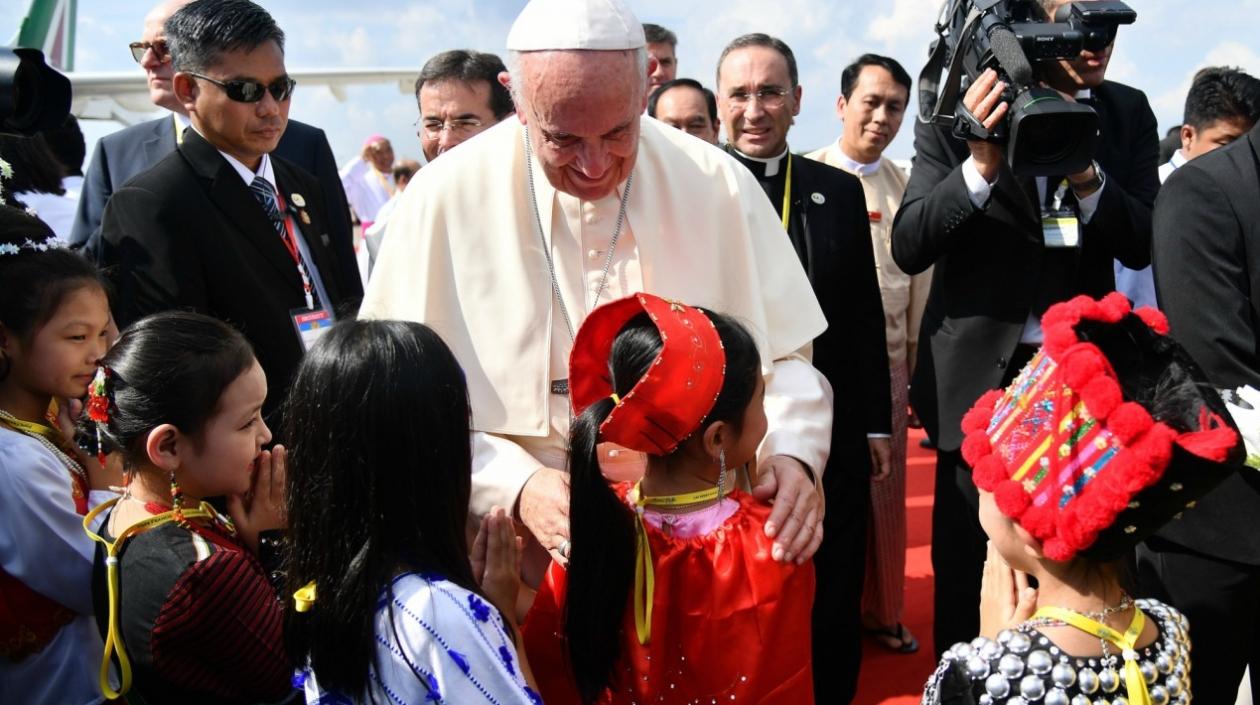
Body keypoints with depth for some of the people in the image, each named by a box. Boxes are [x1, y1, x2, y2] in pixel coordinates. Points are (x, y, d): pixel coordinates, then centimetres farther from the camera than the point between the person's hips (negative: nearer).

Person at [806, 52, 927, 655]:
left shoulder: (908, 190, 10)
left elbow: (920, 283, 13)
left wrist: (918, 371, 13)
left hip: (889, 358, 4)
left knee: (886, 490, 9)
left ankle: (881, 610, 23)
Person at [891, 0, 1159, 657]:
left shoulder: (1128, 114, 2)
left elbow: (1142, 245, -3)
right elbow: (908, 248, -12)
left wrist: (1088, 178, -22)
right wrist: (980, 166, -27)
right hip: (980, 373, -2)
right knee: (966, 573, 9)